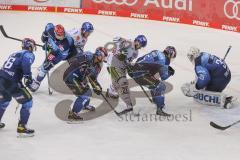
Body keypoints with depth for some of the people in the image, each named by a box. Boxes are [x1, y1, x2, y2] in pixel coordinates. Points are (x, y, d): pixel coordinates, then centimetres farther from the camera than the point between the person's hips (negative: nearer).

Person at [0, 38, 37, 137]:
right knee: (27, 102, 3)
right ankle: (21, 128, 0)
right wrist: (28, 78, -21)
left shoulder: (15, 54, 26)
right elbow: (26, 62, -21)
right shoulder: (29, 55, 2)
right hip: (11, 83, -8)